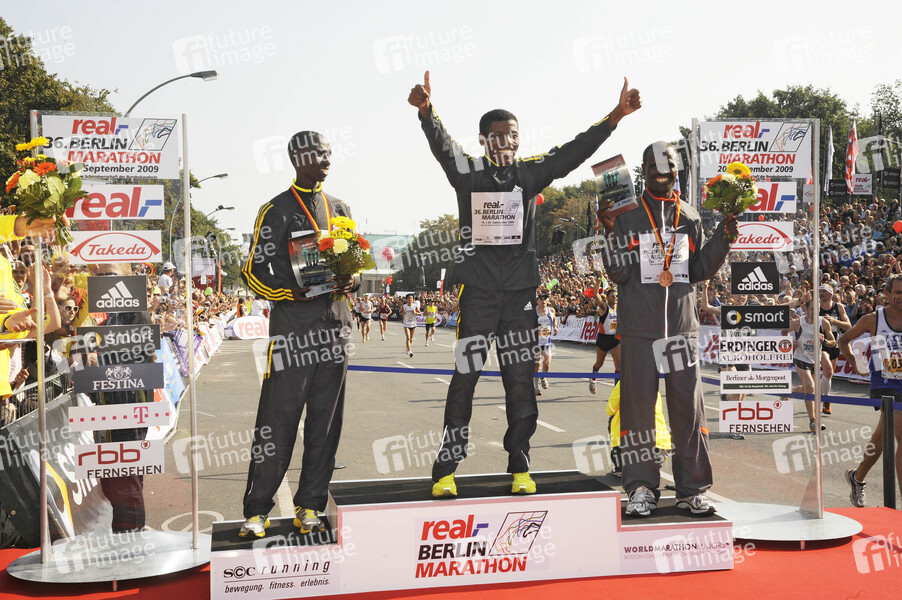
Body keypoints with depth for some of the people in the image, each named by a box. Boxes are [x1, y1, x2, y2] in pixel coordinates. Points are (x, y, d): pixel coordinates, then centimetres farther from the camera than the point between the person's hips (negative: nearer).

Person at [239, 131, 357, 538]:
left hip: (335, 324, 5)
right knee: (278, 418, -7)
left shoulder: (340, 209, 18)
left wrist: (349, 282, -1)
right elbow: (254, 272, -1)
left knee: (325, 421, 5)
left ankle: (310, 506, 12)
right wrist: (290, 293, -17)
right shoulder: (275, 211, 2)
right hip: (291, 324, -5)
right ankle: (256, 511, -1)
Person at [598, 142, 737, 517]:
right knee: (638, 404, -1)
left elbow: (699, 271, 13)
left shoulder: (689, 216, 13)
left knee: (688, 404, 3)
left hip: (682, 324, 3)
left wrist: (723, 239, 2)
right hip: (638, 326, -3)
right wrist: (611, 232, -15)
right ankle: (641, 488, 7)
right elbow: (618, 273, -3)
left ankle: (692, 489, 10)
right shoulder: (626, 214, 3)